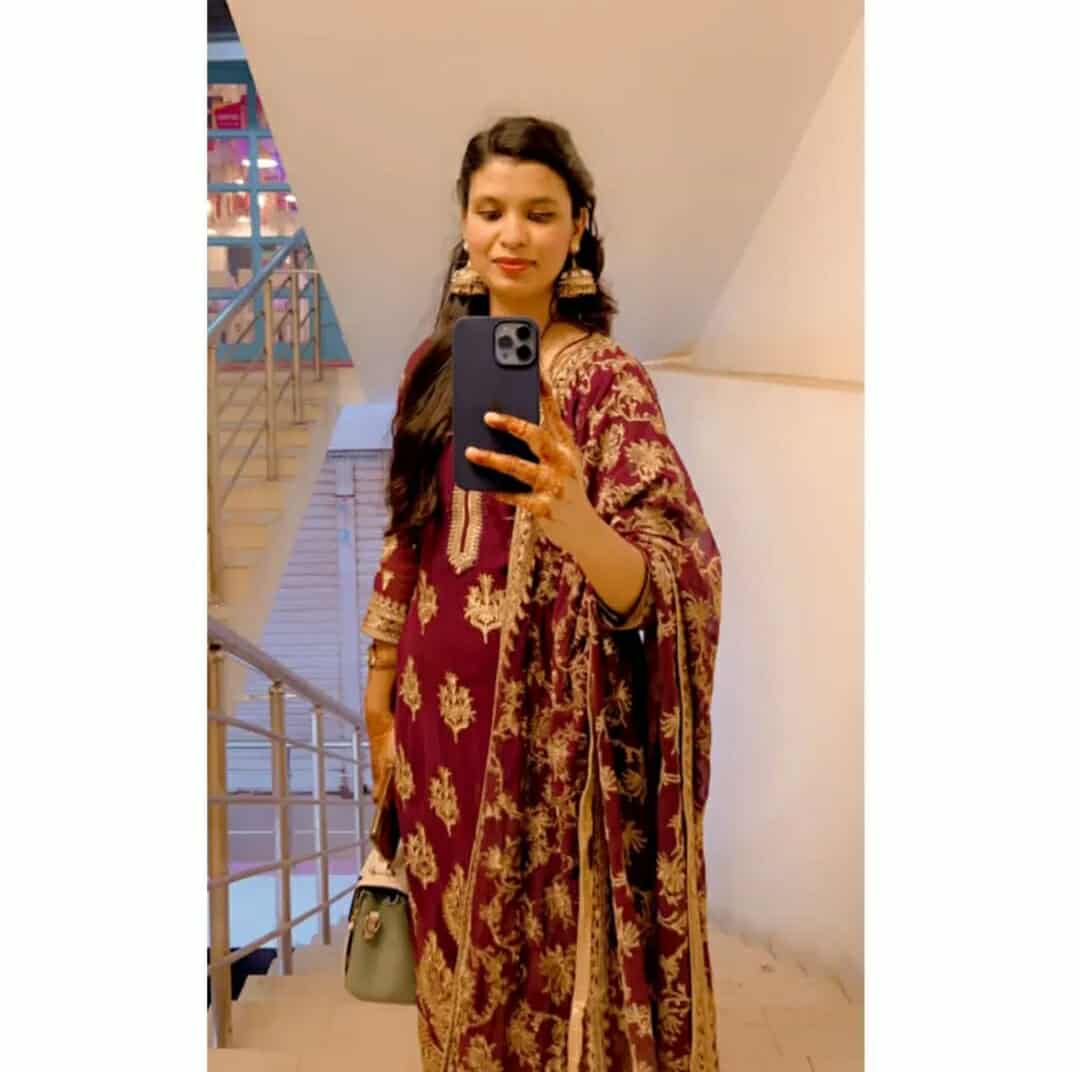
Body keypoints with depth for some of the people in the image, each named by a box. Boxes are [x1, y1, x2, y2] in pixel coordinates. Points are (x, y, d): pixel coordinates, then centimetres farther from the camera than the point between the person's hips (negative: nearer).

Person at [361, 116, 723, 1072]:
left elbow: (674, 582, -24)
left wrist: (574, 523, -44)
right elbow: (406, 540, 11)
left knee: (549, 956, 9)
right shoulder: (437, 365, 5)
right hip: (440, 713, 5)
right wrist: (382, 707, 12)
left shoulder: (604, 375, -13)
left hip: (549, 729, -5)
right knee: (459, 963, 19)